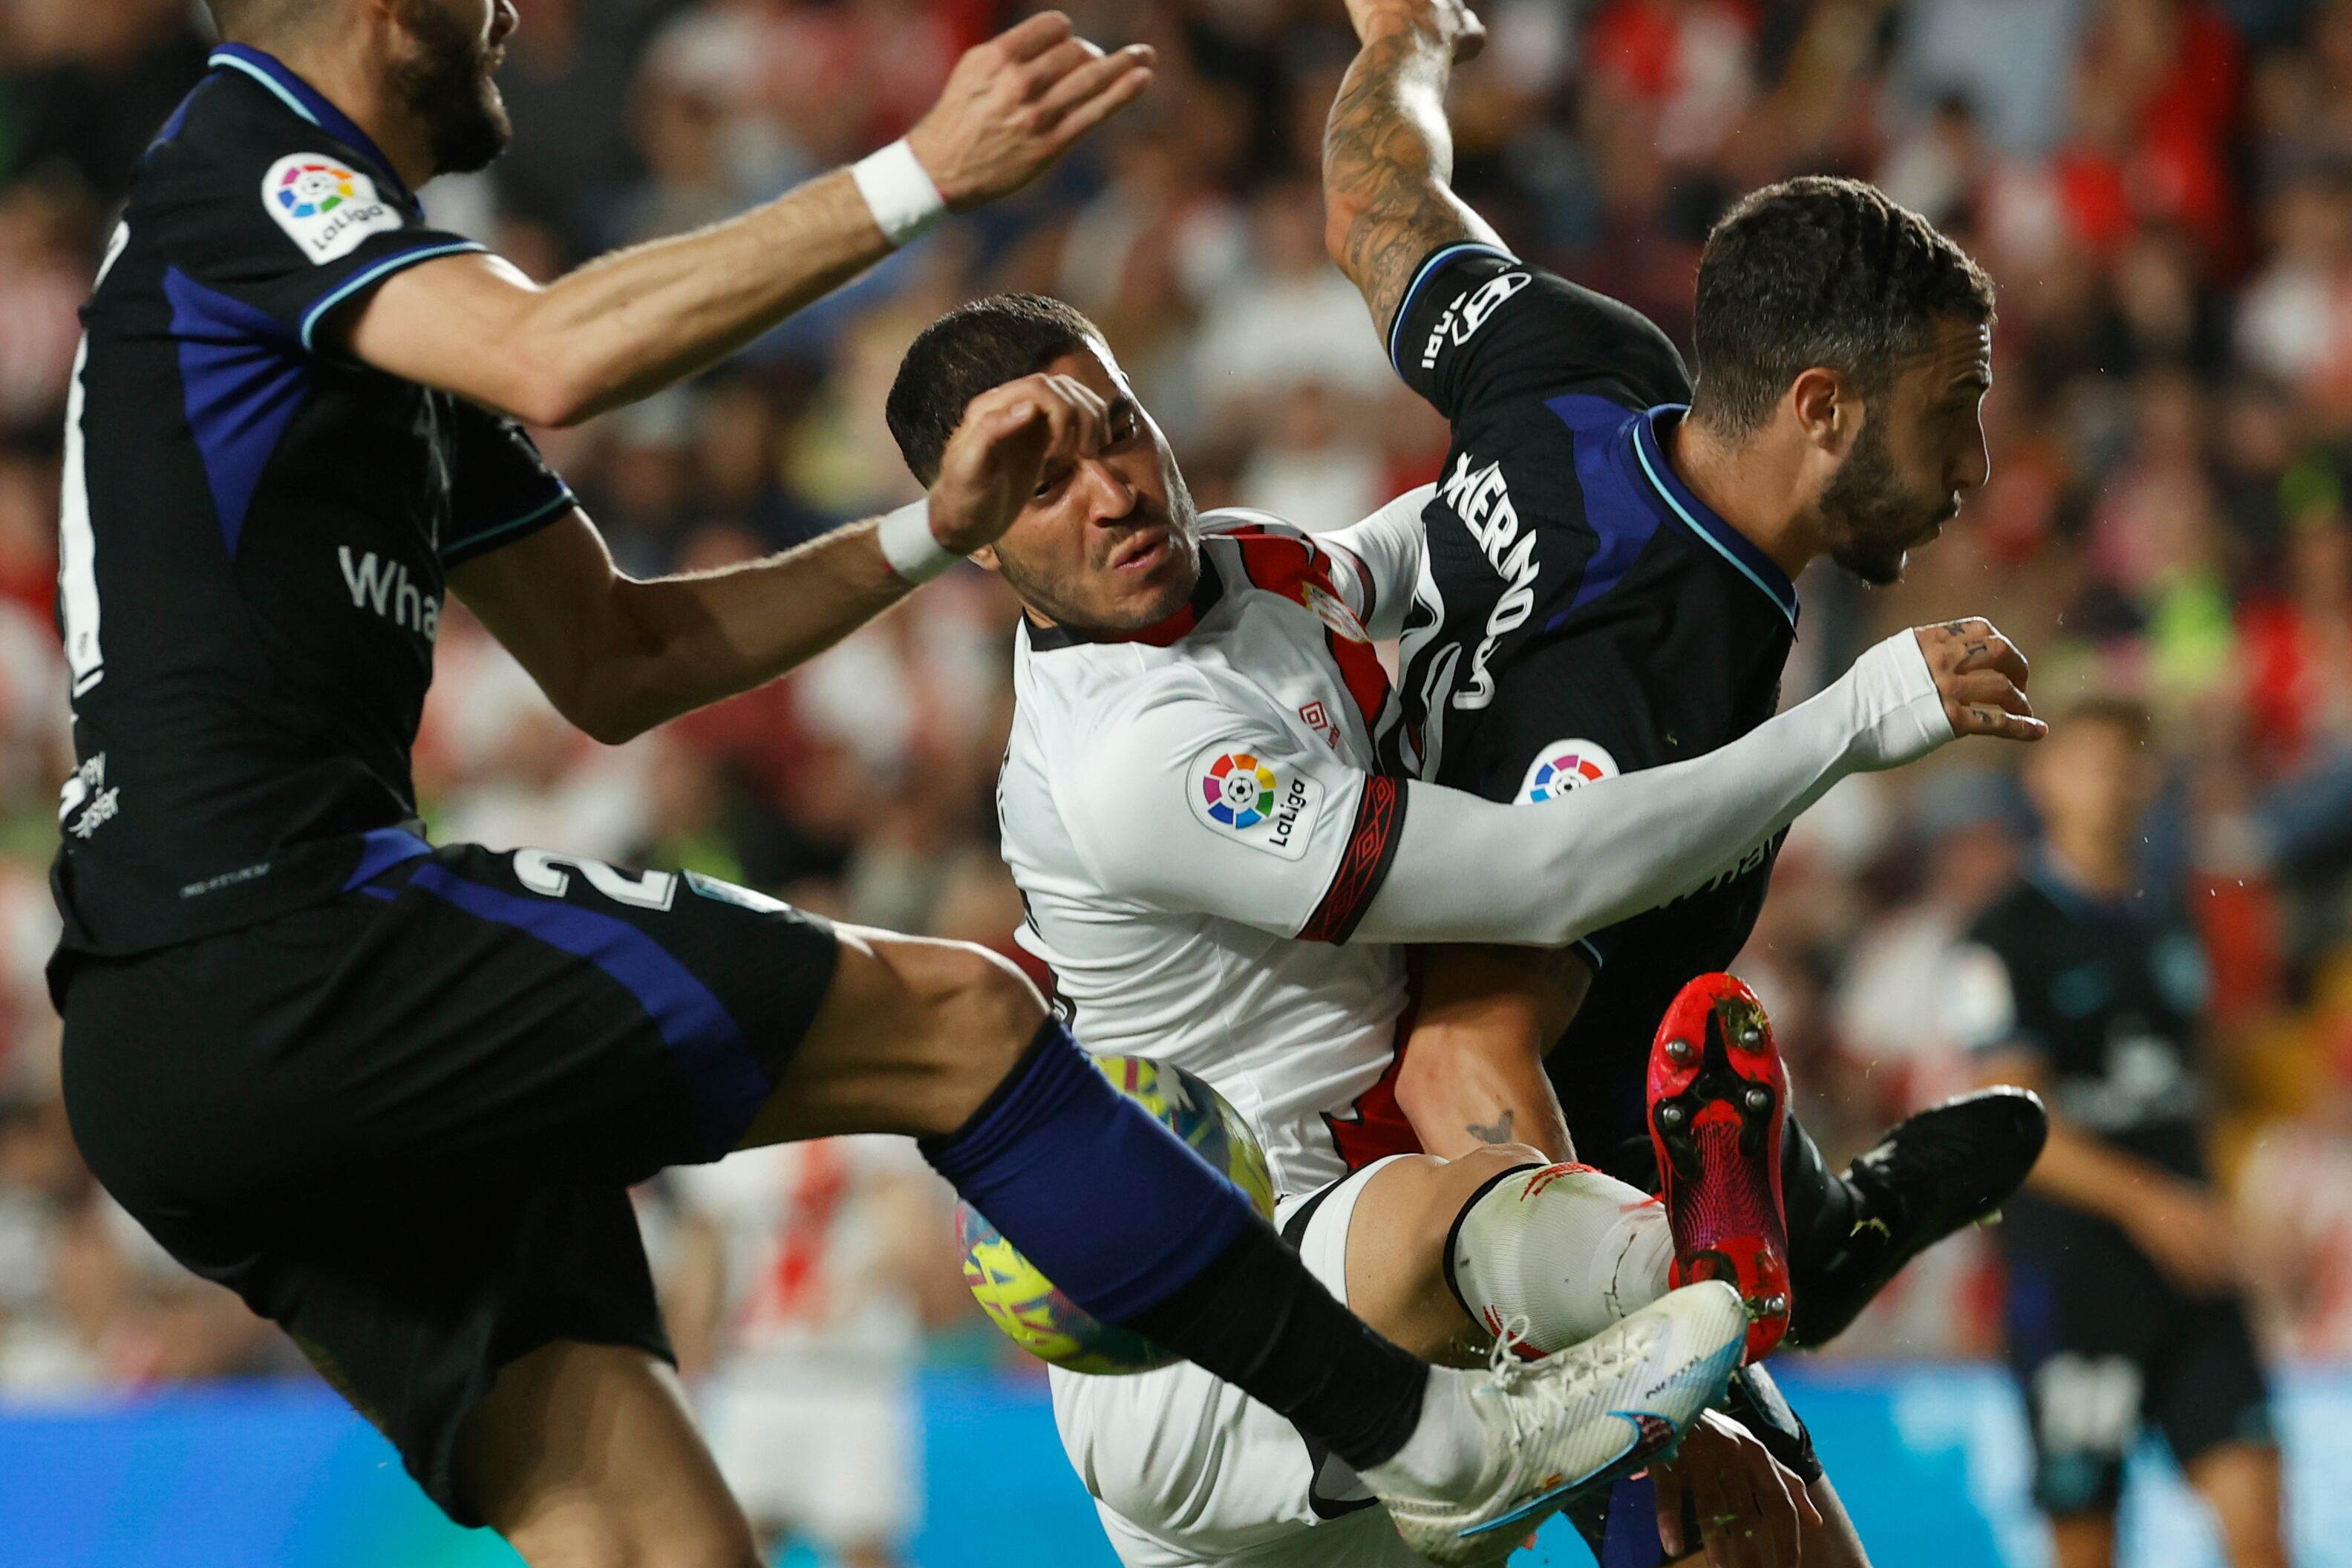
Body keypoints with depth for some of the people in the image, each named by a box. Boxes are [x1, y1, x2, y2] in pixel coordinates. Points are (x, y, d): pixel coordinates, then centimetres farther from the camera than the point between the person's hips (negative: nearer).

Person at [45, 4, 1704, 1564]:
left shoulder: (380, 316, 26)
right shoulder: (243, 164, -3)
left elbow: (612, 660, 28)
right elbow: (558, 358, -22)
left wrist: (931, 532, 19)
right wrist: (919, 175, -20)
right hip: (278, 937, -10)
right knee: (953, 1016, -5)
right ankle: (1419, 1425, 4)